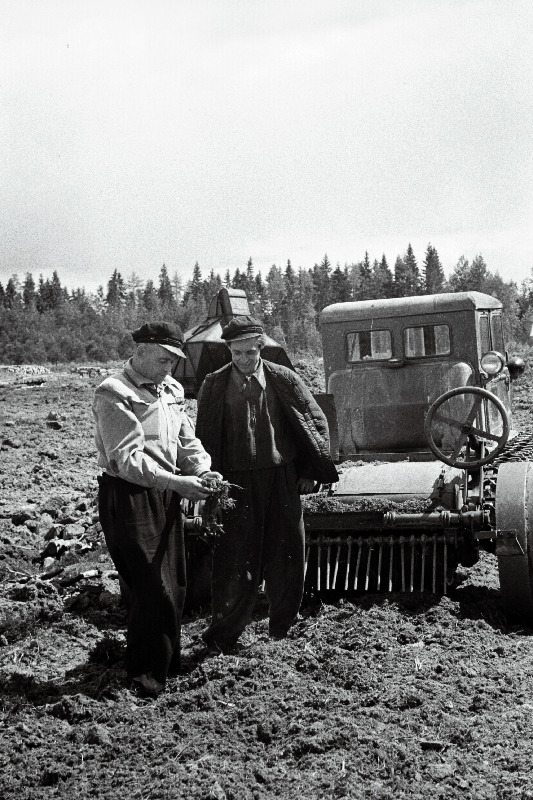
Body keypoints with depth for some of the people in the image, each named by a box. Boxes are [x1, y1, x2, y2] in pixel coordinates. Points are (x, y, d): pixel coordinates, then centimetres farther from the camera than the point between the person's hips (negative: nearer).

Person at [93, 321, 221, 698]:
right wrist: (177, 482, -27)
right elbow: (127, 459, -21)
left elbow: (186, 440, 11)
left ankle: (166, 661, 34)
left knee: (174, 584, 15)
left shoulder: (171, 390, 11)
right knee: (152, 588, -7)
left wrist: (203, 470, -10)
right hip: (128, 496, -8)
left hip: (167, 496, 8)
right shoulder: (114, 394, -14)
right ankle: (145, 674, 10)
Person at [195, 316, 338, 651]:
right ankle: (224, 634, 18)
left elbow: (318, 423, 8)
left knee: (287, 560, 9)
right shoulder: (214, 386, 0)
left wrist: (310, 471, 4)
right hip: (238, 484, -1)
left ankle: (282, 631, 28)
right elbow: (205, 438, 5)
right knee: (237, 563, 2)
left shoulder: (284, 380, 1)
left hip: (282, 480, 2)